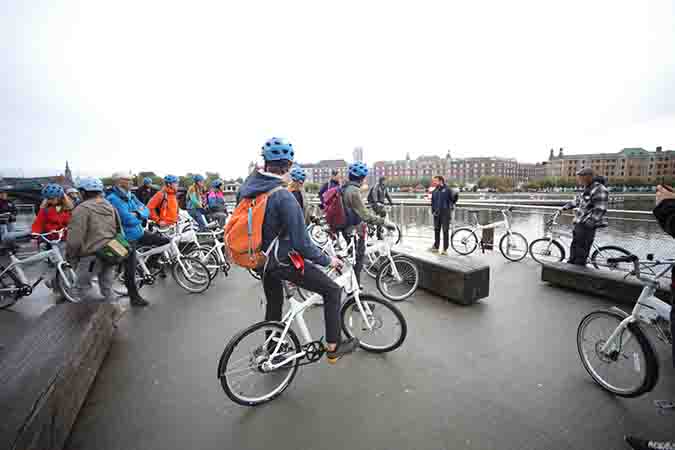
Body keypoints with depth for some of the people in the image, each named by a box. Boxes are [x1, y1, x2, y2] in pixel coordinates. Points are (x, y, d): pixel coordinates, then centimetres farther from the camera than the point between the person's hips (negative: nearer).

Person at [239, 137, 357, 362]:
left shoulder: (247, 186, -2)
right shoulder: (284, 197, -26)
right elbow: (301, 244, -24)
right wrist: (327, 260, -9)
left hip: (261, 258, 8)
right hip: (283, 260, -8)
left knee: (274, 303, 27)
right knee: (333, 291, 5)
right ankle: (333, 347, 16)